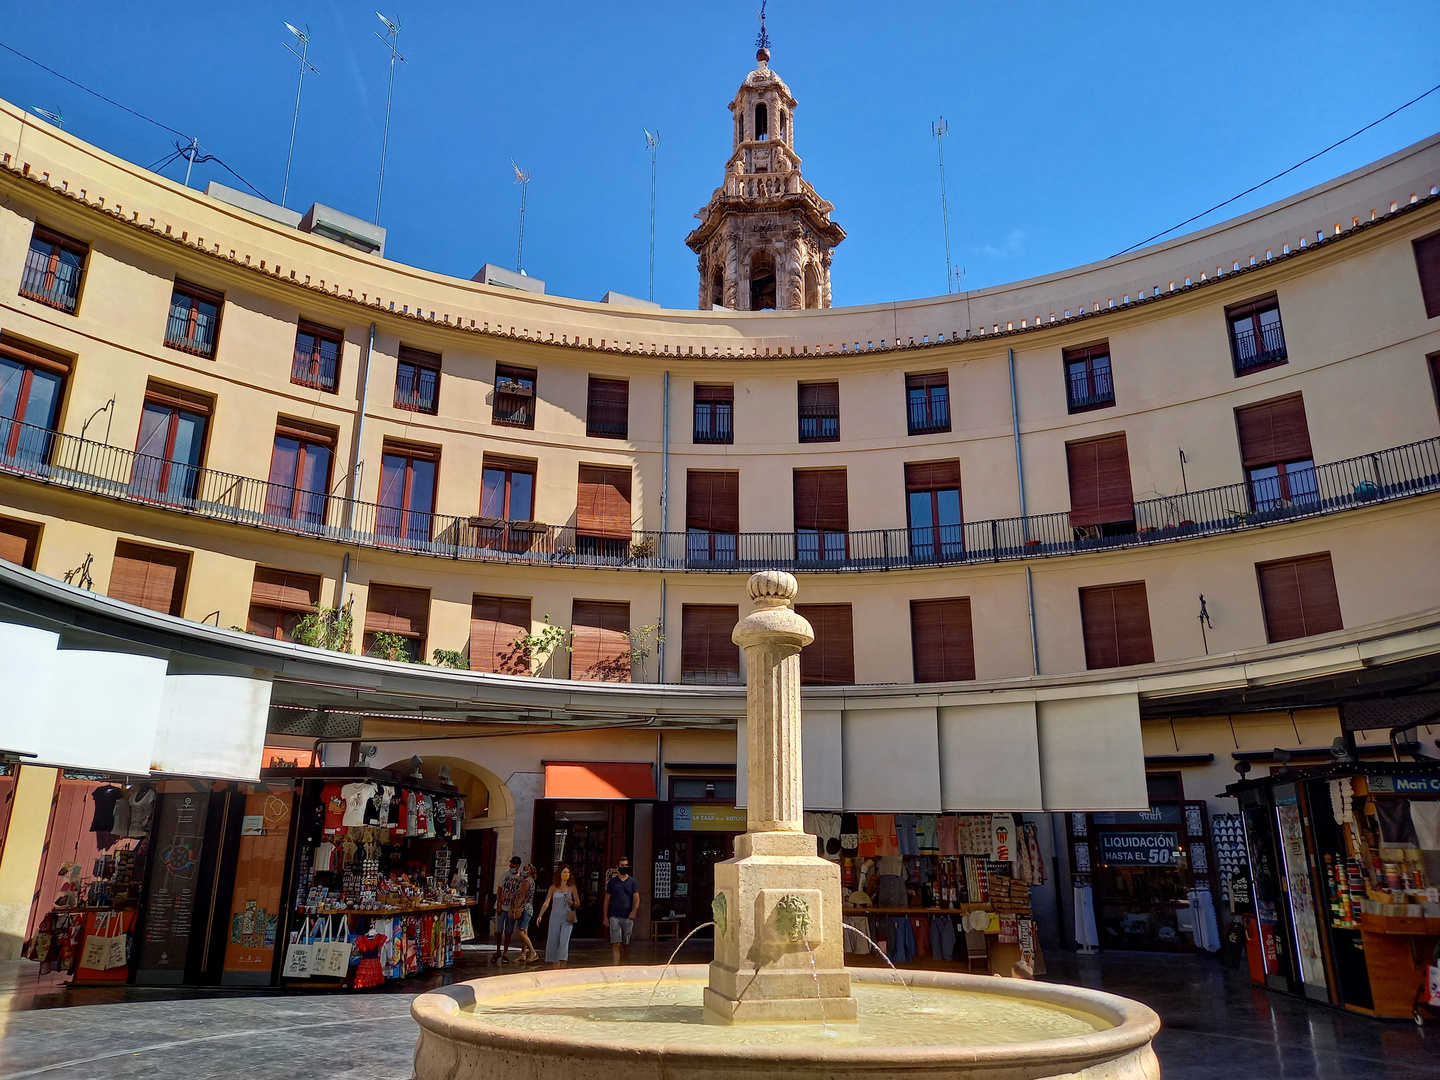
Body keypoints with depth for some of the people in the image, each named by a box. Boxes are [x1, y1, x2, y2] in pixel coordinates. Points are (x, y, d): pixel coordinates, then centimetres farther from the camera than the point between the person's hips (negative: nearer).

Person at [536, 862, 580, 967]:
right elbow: (546, 903, 1)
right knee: (553, 942, 2)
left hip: (567, 919, -2)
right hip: (555, 918, 2)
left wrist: (571, 902, -13)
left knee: (564, 941, -13)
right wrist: (540, 916, -11)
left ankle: (562, 967, -12)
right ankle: (556, 967, 14)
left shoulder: (572, 887, 5)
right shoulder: (553, 888, 7)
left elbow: (578, 903, 9)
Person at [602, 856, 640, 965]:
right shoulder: (612, 882, 7)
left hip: (628, 917, 1)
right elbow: (607, 900, 10)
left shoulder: (632, 882, 7)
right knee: (616, 944, -11)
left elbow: (636, 898, 1)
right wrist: (605, 916, 4)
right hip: (615, 917, -1)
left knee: (626, 944, 9)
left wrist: (634, 911, -18)